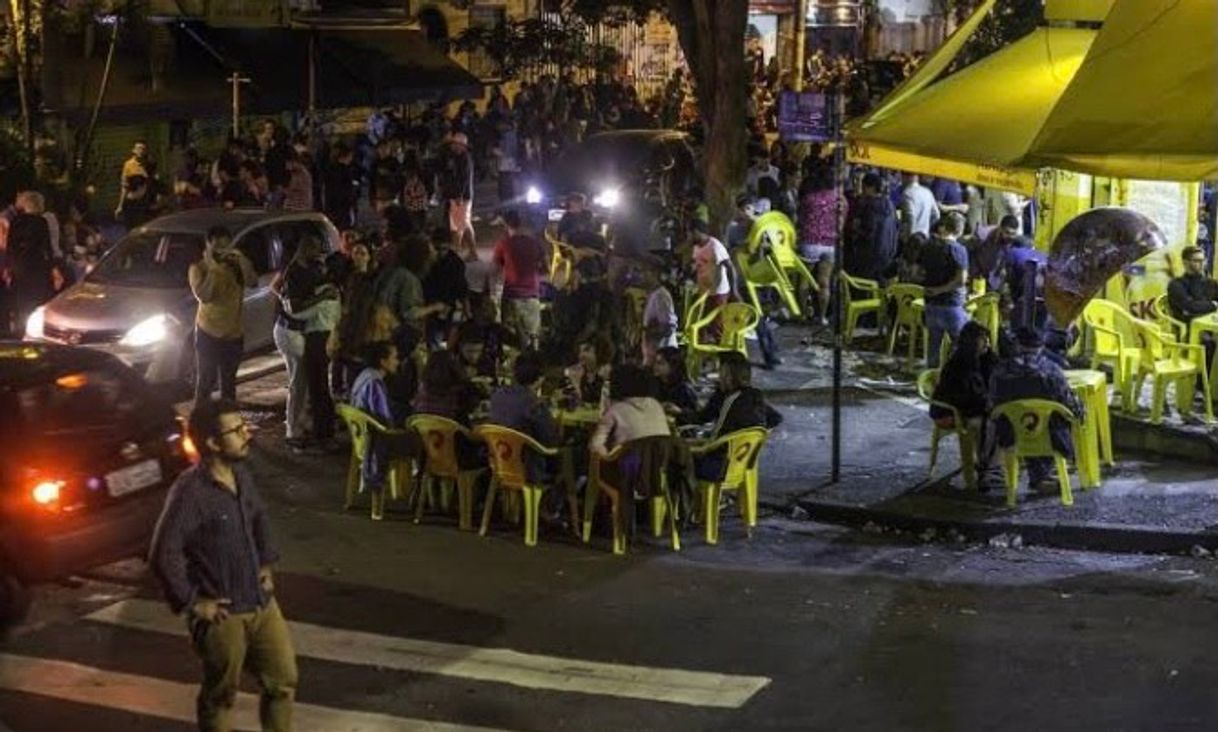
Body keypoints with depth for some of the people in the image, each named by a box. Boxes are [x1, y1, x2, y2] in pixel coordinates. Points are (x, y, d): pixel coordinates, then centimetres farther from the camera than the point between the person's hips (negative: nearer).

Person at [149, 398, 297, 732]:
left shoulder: (241, 475, 2)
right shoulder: (190, 491, -23)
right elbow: (163, 556, -23)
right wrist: (192, 602, -16)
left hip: (261, 604, 7)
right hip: (222, 614, -7)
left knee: (283, 680, 16)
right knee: (221, 695, 11)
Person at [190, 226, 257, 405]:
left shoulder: (236, 265, 2)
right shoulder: (199, 268, -7)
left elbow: (252, 282, -16)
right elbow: (203, 296, -22)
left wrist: (241, 258, -25)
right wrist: (212, 269, -24)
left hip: (233, 334, 4)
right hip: (208, 333, -4)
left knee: (229, 383, 15)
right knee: (205, 382, -3)